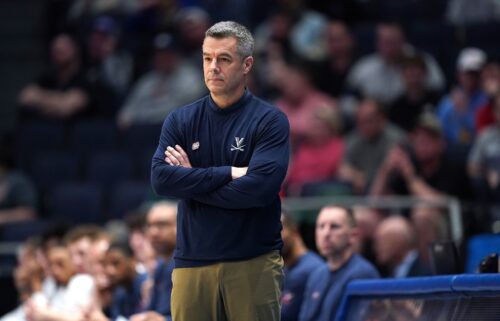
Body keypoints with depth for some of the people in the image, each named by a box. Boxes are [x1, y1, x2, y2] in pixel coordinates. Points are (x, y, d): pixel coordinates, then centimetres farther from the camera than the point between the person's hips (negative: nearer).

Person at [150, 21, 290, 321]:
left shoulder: (270, 121, -2)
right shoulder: (181, 121, 8)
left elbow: (261, 186, -16)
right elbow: (161, 179, -7)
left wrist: (191, 180, -7)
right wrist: (229, 173, -13)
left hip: (254, 262, -2)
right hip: (193, 262, 3)